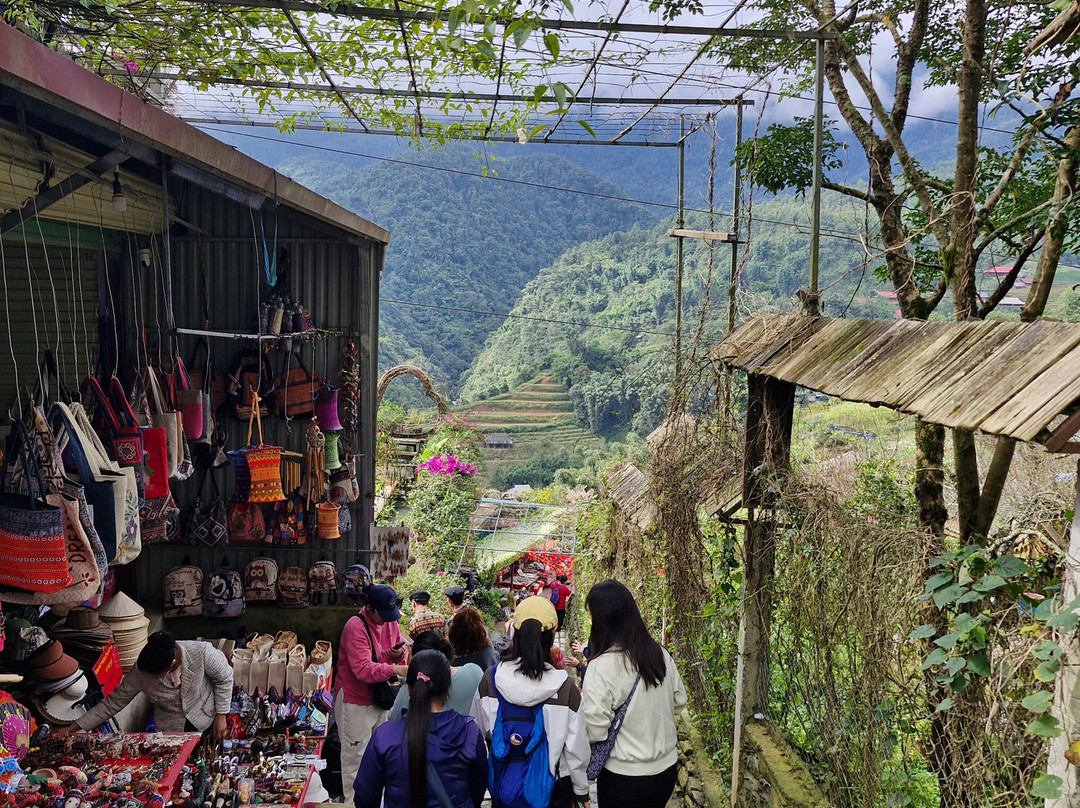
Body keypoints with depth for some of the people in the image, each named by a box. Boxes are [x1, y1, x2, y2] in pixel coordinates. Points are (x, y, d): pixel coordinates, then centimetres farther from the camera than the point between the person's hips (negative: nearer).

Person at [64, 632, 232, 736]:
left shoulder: (201, 653, -33)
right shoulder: (140, 672, -26)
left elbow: (224, 678, -15)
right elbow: (114, 702, -14)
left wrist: (221, 715, -11)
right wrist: (73, 728, -16)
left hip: (205, 717, -1)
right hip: (170, 727, 1)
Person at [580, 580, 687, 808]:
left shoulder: (603, 666, -23)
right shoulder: (660, 654, -5)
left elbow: (594, 731, -22)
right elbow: (679, 702, 7)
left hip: (624, 780, -5)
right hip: (667, 770, 5)